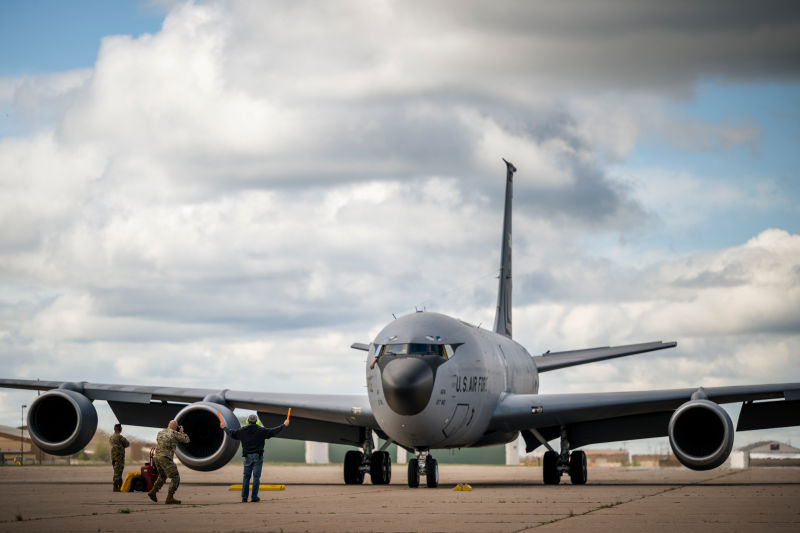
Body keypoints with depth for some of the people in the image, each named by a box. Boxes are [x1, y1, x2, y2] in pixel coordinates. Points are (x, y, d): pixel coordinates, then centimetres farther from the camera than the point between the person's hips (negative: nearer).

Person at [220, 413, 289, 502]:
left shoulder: (242, 431, 4)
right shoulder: (261, 430, -3)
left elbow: (232, 433, 15)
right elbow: (274, 431, 1)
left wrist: (224, 428, 34)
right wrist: (284, 425, 13)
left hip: (247, 456, 2)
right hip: (258, 456, -2)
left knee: (246, 476, 8)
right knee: (256, 476, -1)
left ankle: (244, 497, 4)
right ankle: (254, 497, -3)